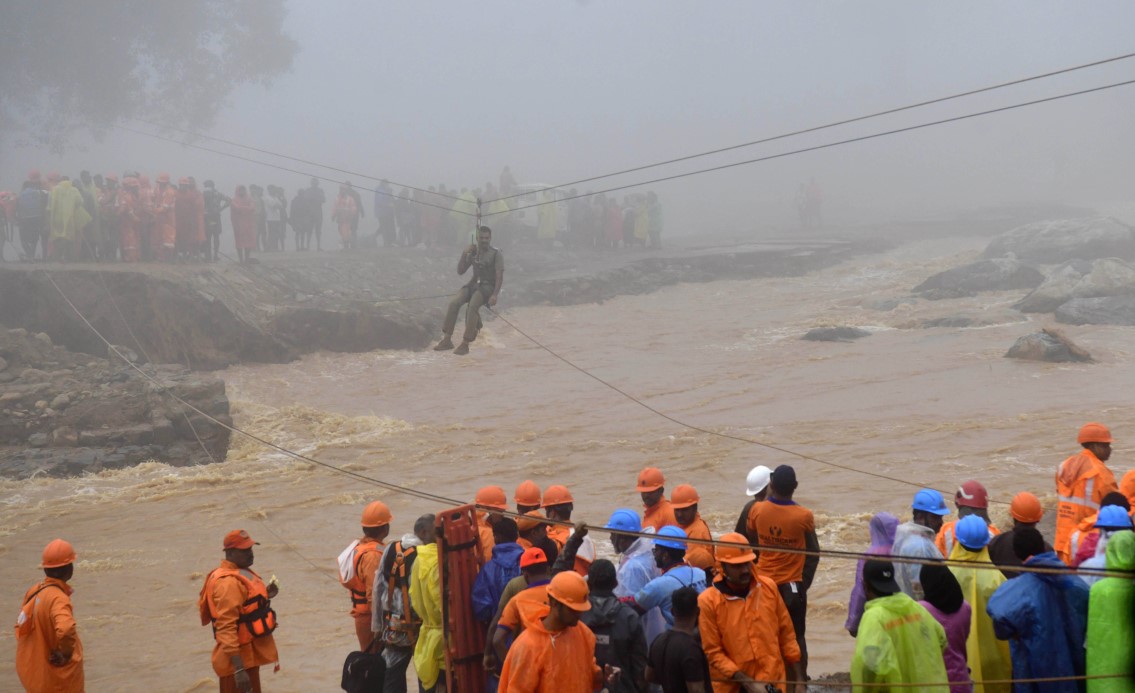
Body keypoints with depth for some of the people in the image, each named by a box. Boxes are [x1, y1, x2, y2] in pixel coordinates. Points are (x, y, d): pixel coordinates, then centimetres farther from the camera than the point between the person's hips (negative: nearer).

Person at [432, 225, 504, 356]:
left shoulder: (496, 254, -4)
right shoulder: (473, 253, 11)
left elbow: (500, 276, -12)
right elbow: (460, 271, 12)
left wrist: (495, 295, -25)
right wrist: (464, 254, -2)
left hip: (489, 286, -5)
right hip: (474, 284, 5)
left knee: (472, 306, -34)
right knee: (454, 302, -23)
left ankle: (465, 344, -34)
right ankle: (447, 340, -21)